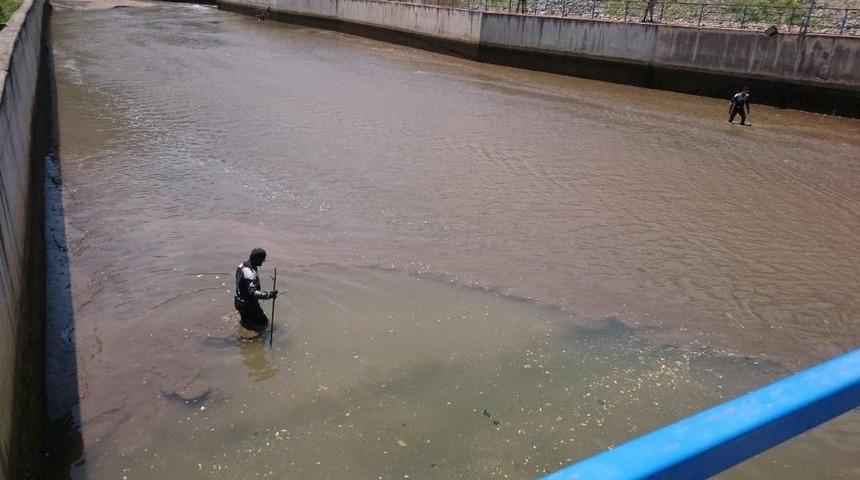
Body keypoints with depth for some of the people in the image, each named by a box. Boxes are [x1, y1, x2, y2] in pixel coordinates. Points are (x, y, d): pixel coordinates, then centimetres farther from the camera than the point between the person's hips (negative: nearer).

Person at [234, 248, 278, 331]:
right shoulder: (250, 273, -31)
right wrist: (268, 295, -44)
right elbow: (253, 292, -36)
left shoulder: (242, 265, -2)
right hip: (248, 305, -9)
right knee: (263, 323, 4)